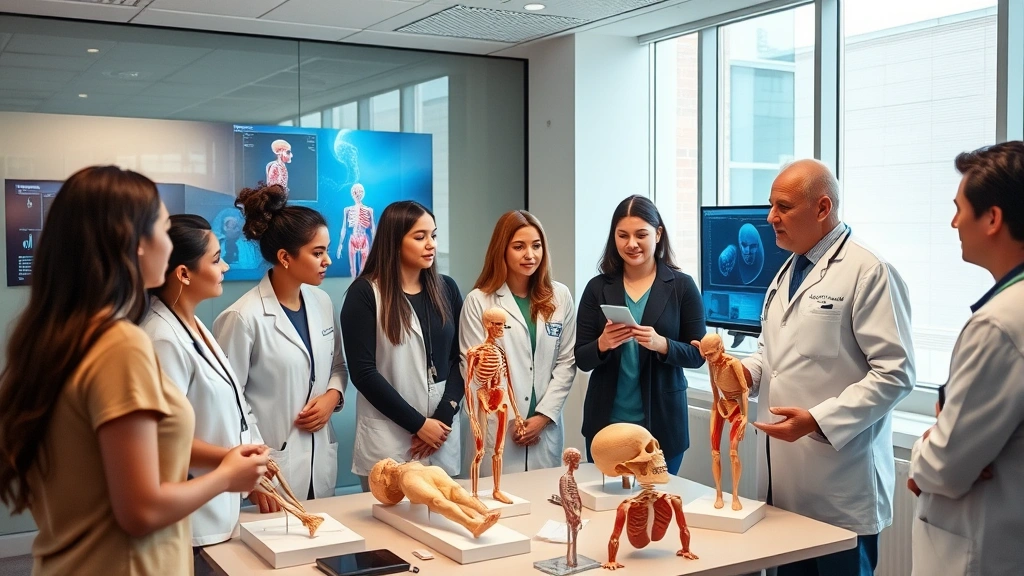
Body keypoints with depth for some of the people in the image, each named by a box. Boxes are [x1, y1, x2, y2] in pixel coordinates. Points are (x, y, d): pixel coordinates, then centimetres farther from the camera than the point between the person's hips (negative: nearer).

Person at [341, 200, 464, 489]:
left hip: (442, 432, 4)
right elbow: (363, 372, -10)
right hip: (388, 439, -4)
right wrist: (418, 423, -12)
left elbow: (461, 358, 6)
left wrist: (444, 415, -8)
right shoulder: (365, 293, -5)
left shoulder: (446, 289, 7)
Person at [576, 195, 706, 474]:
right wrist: (602, 344, -20)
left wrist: (662, 344, -21)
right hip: (606, 422, 1)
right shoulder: (598, 287, 1)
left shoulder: (682, 286, -2)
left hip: (662, 423, -1)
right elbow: (580, 359, 1)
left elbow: (698, 354, -3)